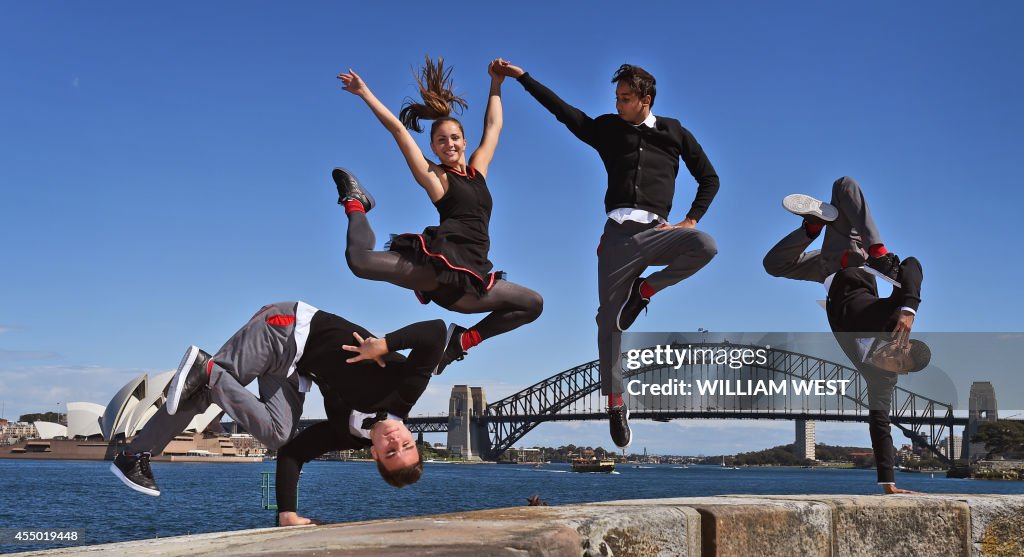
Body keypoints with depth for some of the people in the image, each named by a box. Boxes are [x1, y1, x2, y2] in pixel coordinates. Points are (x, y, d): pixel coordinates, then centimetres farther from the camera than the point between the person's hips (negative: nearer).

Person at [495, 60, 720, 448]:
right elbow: (562, 109, 15)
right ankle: (616, 403, 9)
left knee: (705, 246, -32)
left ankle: (645, 289, -9)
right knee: (609, 320, -3)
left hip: (656, 231, -1)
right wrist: (522, 77, 13)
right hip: (618, 233, 1)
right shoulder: (608, 128, 16)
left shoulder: (673, 132, 12)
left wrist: (690, 220, 2)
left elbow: (709, 178, 14)